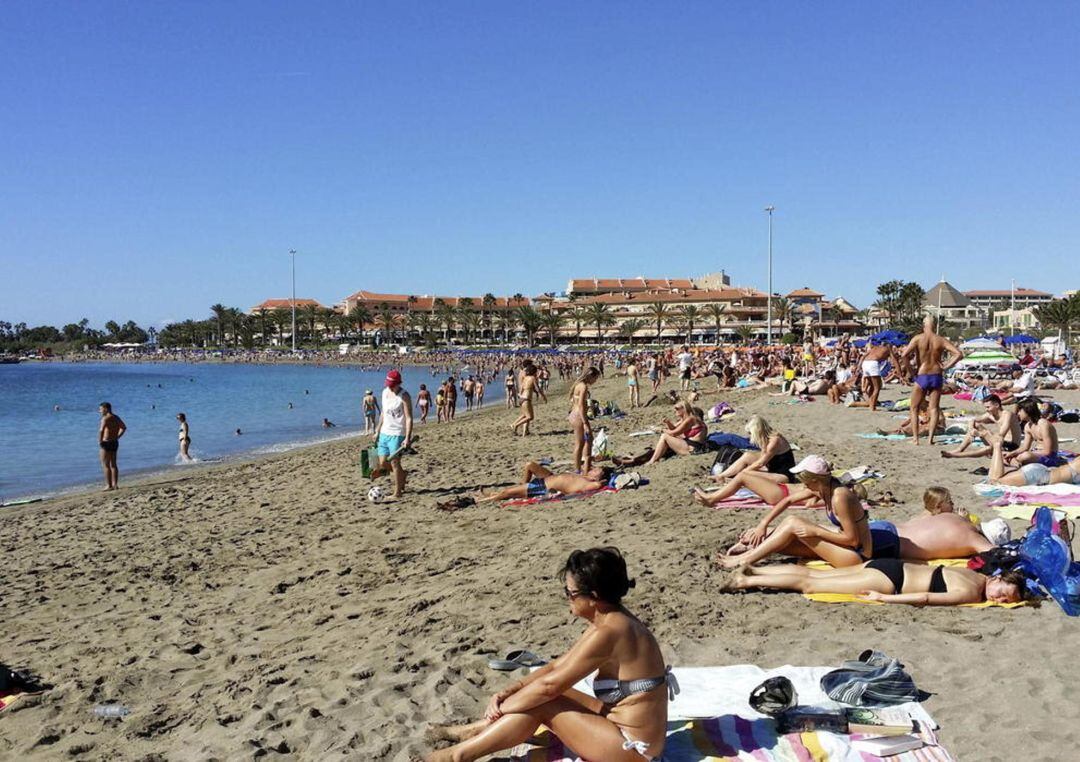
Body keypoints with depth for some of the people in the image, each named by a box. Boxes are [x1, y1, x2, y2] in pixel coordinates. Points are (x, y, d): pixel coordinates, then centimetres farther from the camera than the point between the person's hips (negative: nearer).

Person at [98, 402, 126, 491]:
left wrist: (100, 441, -18)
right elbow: (123, 428, 24)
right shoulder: (116, 417, 11)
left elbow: (101, 430, -31)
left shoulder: (106, 418, -16)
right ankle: (114, 485, 17)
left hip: (106, 443, -8)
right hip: (115, 443, 8)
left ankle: (109, 486, -3)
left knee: (105, 465, -2)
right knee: (113, 464, 14)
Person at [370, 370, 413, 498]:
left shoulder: (404, 396, -13)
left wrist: (407, 438, -24)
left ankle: (397, 492, 6)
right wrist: (378, 431, 19)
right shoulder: (385, 392, 9)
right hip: (384, 433, 7)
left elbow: (409, 418, -16)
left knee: (394, 462, -5)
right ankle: (402, 474, 34)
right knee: (382, 463, 8)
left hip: (397, 434, -7)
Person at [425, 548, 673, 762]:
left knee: (541, 704, -10)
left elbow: (550, 684, -21)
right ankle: (476, 732, 20)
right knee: (534, 696, 7)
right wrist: (508, 692, 0)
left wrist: (502, 706, -7)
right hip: (621, 723, 9)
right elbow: (557, 666, 8)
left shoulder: (609, 632, -26)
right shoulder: (613, 620, 4)